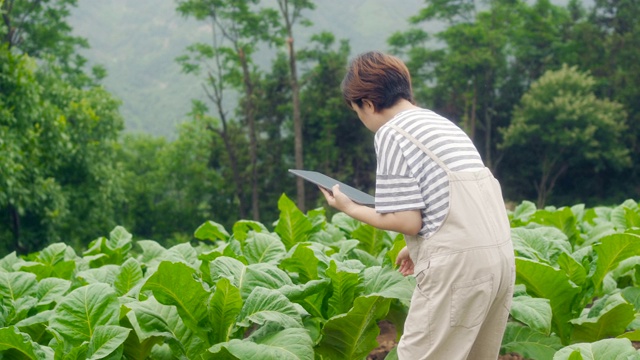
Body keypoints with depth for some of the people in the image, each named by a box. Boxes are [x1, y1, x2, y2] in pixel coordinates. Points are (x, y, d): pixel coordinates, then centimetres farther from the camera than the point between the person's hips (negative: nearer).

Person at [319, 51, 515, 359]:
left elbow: (408, 221, -10)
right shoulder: (441, 124, 19)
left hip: (459, 263, -8)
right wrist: (419, 247, 25)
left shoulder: (392, 133, -5)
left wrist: (350, 209, 3)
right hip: (500, 254, 8)